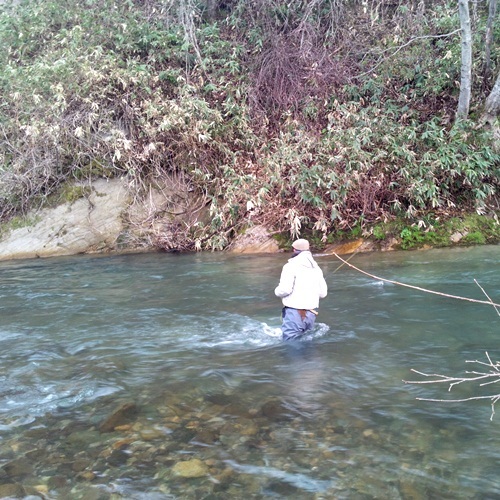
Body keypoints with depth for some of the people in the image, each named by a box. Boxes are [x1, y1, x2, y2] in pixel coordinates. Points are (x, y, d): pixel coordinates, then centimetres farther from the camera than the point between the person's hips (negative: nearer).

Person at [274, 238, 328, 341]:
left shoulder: (291, 266, -8)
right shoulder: (317, 268, 13)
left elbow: (284, 289, -17)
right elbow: (323, 293, 11)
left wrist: (277, 291, 4)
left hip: (295, 312, -7)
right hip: (311, 313, 7)